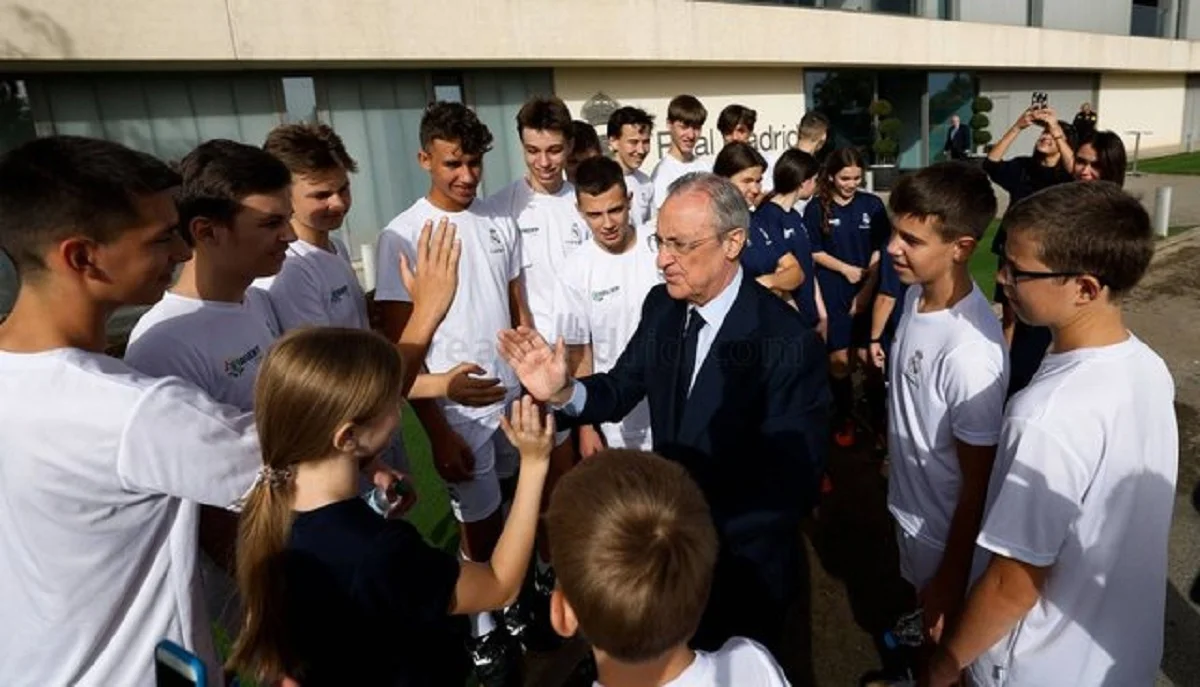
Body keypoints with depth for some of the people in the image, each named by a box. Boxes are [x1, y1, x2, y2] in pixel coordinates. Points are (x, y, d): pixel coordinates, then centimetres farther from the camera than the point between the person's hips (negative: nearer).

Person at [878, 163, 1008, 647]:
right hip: (908, 504, 8)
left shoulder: (971, 352, -35)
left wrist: (950, 584, -15)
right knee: (921, 609, 34)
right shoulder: (918, 293, -11)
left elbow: (978, 488, -24)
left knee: (944, 641, 20)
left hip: (945, 530, -8)